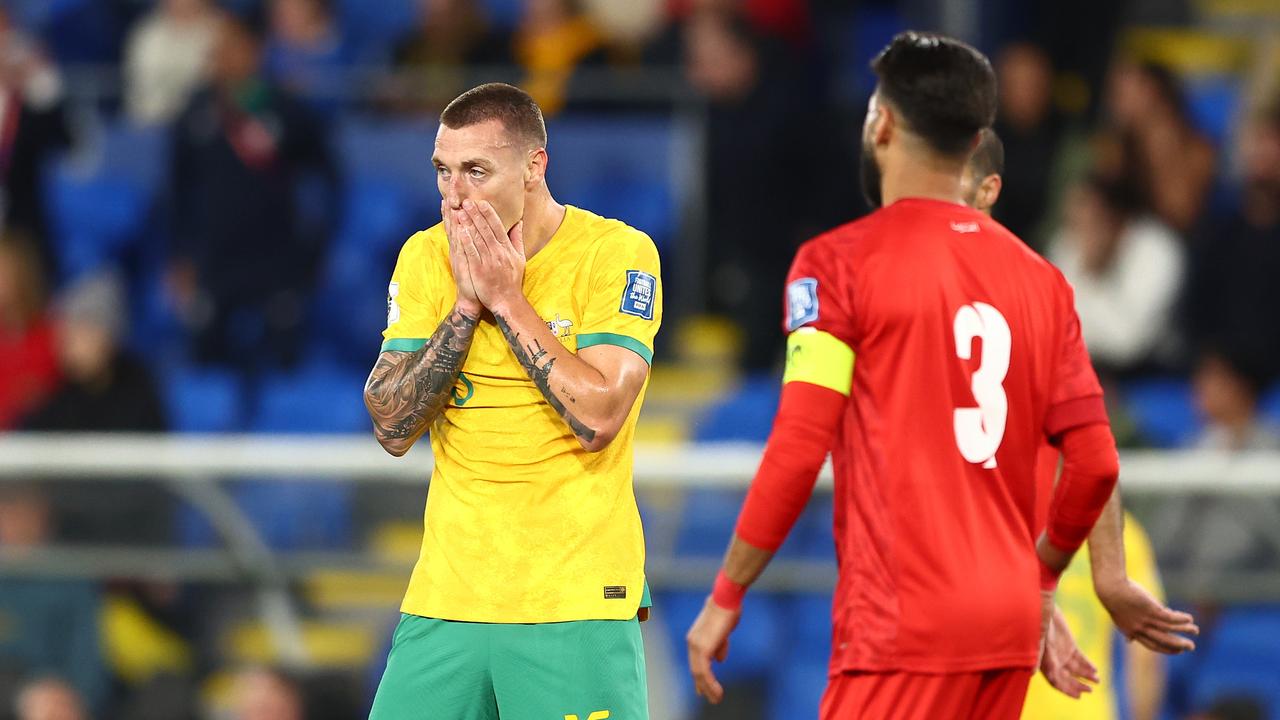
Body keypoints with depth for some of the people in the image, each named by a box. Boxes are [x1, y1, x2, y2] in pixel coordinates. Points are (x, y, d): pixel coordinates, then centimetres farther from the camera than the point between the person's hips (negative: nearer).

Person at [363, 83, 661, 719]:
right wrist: (466, 304, -10)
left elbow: (596, 419, -18)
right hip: (447, 592, 4)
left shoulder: (618, 254, -7)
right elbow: (392, 426, -1)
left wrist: (505, 298, -14)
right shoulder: (426, 256, 6)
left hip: (574, 601, -4)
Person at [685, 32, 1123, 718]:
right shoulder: (1040, 279, 11)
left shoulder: (841, 262, -5)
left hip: (904, 630, -6)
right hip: (1009, 623, 6)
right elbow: (1094, 464, 10)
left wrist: (725, 597, -4)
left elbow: (798, 452, -11)